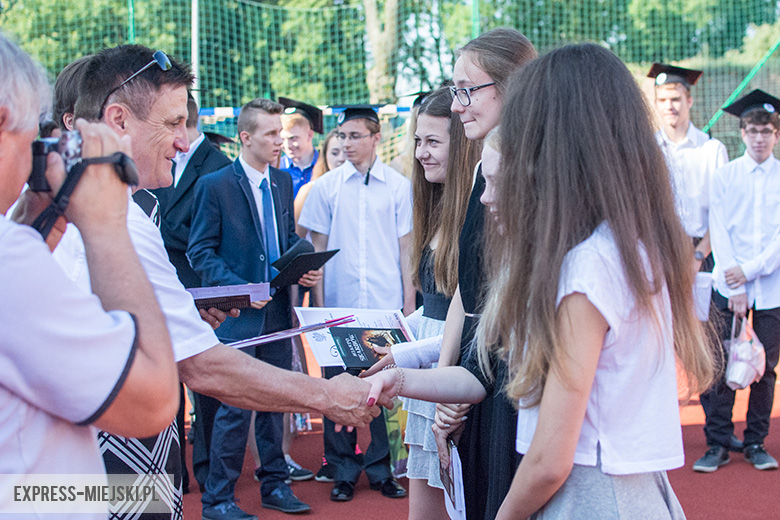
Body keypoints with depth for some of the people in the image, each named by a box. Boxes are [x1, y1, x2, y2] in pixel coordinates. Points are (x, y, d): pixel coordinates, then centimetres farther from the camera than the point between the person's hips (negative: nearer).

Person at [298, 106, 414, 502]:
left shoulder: (398, 186, 4)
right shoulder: (325, 187, 4)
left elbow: (405, 247, 6)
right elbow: (318, 248, 8)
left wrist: (409, 302, 2)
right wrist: (318, 302, 2)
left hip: (386, 306, 0)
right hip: (339, 305, 1)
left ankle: (380, 468, 16)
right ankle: (343, 471, 16)